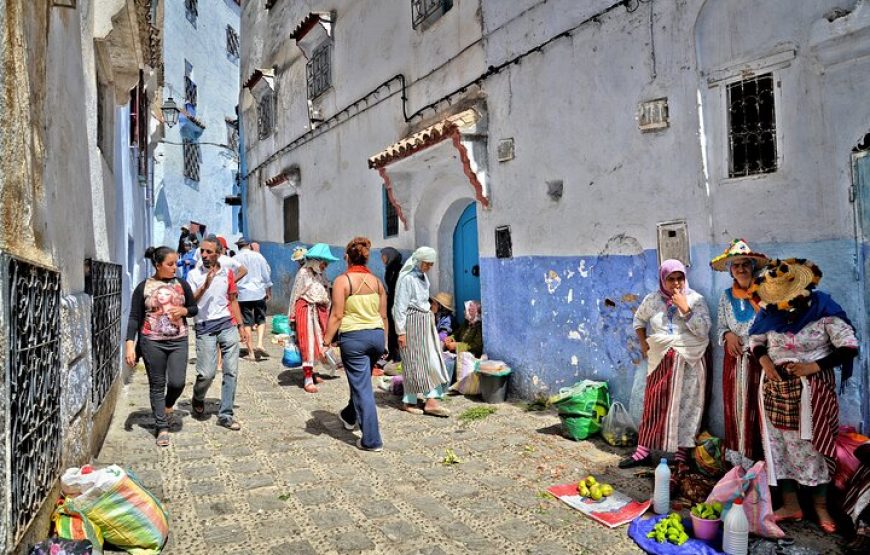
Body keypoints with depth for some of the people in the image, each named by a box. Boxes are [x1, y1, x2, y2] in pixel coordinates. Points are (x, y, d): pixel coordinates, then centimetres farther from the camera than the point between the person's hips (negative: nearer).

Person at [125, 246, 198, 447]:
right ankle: (162, 427, 16)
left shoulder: (182, 285, 5)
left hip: (178, 341, 2)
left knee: (177, 382, -5)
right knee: (157, 385, 5)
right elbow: (134, 318, -2)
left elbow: (194, 308, 15)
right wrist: (130, 344, -10)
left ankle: (168, 404, 29)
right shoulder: (143, 287, -2)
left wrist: (184, 310, -8)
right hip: (152, 342, -2)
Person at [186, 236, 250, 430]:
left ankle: (226, 415, 10)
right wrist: (204, 286, -20)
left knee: (231, 371, 0)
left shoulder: (227, 273, 8)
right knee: (207, 373, -6)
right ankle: (198, 400, 27)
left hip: (228, 325, 3)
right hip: (205, 327, -2)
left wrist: (241, 325, 12)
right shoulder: (194, 274, 1)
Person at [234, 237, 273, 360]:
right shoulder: (258, 256, 3)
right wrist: (268, 291, 14)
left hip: (243, 294, 0)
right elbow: (266, 273, 5)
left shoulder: (235, 259, 2)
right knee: (261, 320, 11)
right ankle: (260, 344, -10)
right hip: (259, 292, 0)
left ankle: (251, 352, 6)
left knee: (247, 323, 5)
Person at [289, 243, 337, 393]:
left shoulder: (320, 274, 11)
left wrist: (326, 312, 9)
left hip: (319, 310, 7)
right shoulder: (303, 273, -9)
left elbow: (325, 296, 11)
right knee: (308, 343, -6)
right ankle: (308, 380, -3)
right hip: (306, 310, -7)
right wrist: (292, 316, -7)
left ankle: (309, 372, 25)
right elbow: (295, 295, -7)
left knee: (317, 342, 11)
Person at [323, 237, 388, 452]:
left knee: (362, 387, 1)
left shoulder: (342, 280, -8)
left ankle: (371, 440, 6)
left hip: (353, 337, -5)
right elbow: (384, 316, 9)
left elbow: (337, 315, -12)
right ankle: (349, 416, 49)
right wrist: (384, 341, 19)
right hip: (377, 335, 6)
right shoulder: (377, 281, 6)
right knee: (361, 381, 25)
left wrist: (326, 341, -6)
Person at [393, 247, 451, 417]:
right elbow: (400, 306, -15)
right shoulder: (407, 278, -14)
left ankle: (431, 402, 6)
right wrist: (401, 331, -16)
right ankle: (409, 402, 14)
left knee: (433, 360, 4)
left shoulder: (423, 277, 12)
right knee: (413, 363, 0)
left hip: (426, 322, 8)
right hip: (412, 323, -8)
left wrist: (430, 317, 15)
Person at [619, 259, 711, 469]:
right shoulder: (652, 300, 4)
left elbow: (703, 330, -12)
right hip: (661, 359, 2)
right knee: (654, 404, 4)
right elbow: (639, 320, 21)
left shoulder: (696, 299, -3)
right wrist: (643, 343, 10)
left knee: (686, 406, 0)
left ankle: (682, 455, 9)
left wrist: (684, 308, -18)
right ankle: (643, 452, 10)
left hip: (689, 361, -2)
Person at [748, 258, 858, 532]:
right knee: (781, 444, 7)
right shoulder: (769, 311, -4)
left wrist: (816, 366, -20)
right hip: (777, 388, 3)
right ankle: (790, 505, 19)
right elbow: (755, 340, 10)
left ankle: (820, 505, 23)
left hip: (813, 389, -3)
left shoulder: (823, 310, -14)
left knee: (815, 444, 5)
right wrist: (763, 360, -9)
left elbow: (849, 347, -14)